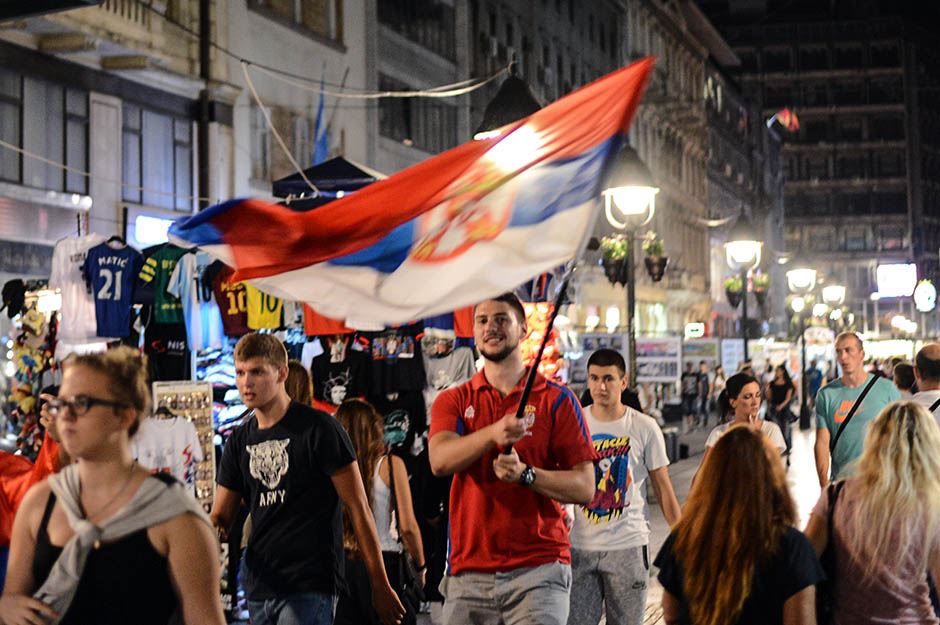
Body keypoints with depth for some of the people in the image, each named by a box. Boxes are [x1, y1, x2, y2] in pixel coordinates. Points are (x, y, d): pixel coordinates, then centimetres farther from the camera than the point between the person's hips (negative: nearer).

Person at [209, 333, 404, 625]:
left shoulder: (319, 429, -7)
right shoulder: (240, 441, 12)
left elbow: (359, 508, -7)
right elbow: (220, 517, 13)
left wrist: (380, 586, -8)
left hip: (309, 589, -7)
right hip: (259, 589, 7)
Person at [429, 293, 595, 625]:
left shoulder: (557, 400, 5)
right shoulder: (454, 400, 11)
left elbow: (585, 488, 0)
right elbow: (439, 460, -10)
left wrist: (525, 474, -17)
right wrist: (493, 433, -27)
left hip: (538, 570, -2)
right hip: (468, 573, 2)